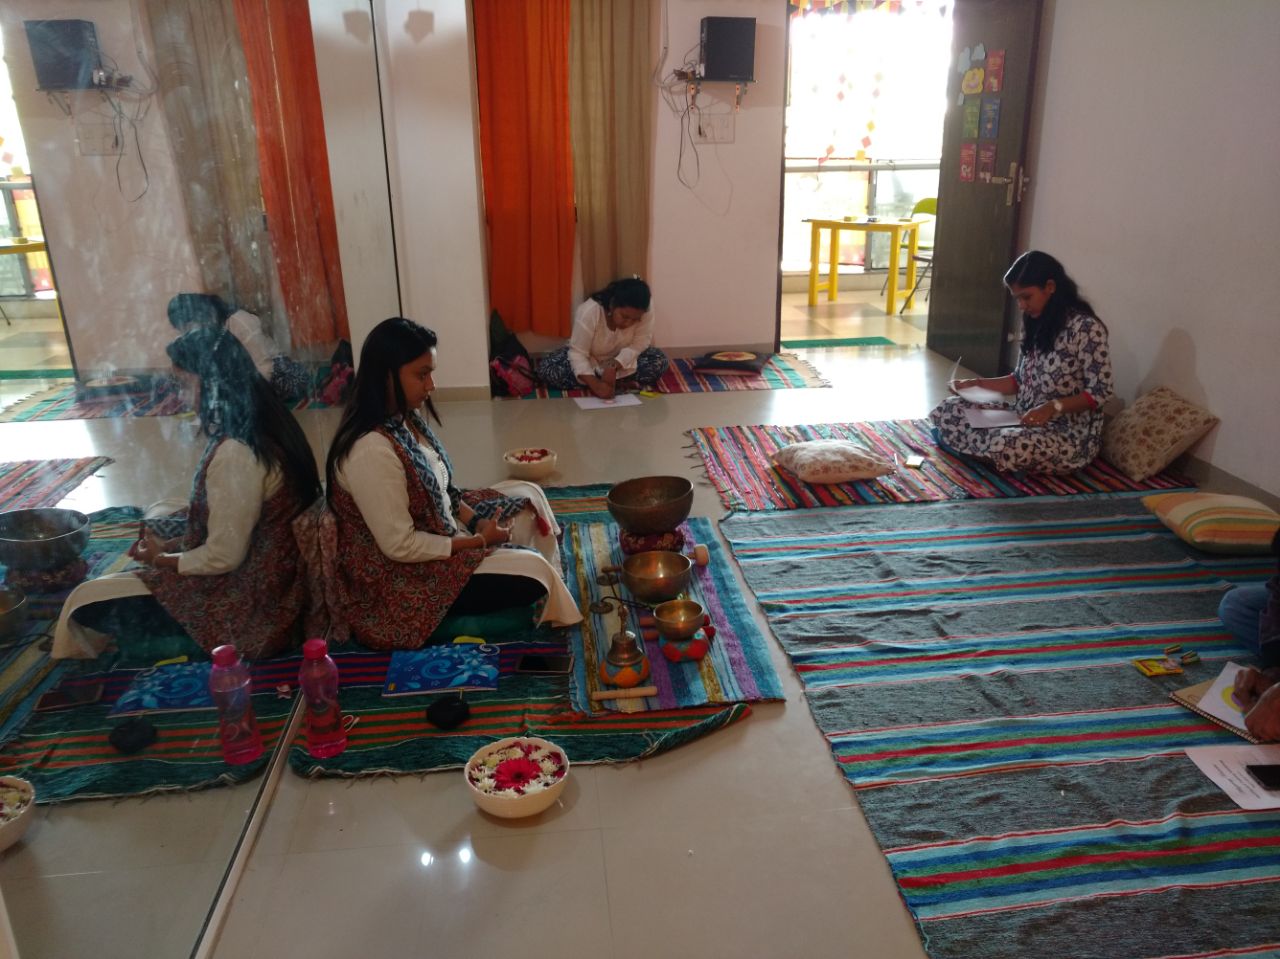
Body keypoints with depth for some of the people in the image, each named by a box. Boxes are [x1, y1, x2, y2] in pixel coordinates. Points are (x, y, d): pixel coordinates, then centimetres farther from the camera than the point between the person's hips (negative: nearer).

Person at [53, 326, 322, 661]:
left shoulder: (235, 453, -27)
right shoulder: (262, 430, 3)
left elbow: (223, 557, -22)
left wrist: (162, 558, -4)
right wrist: (171, 544, 9)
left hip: (242, 602, -9)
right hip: (257, 583, 9)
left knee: (85, 602, 2)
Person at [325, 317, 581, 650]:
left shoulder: (405, 418, -1)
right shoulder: (371, 450, -30)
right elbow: (401, 546, -27)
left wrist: (476, 521, -6)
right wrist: (479, 540, -18)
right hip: (400, 576, -10)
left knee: (527, 498, 8)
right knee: (533, 573, -16)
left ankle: (544, 608, 19)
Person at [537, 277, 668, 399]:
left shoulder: (645, 310, -26)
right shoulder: (588, 312, -32)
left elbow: (639, 344, -22)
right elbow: (578, 354, -31)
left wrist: (614, 366, -37)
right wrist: (595, 384, -46)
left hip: (622, 359, 0)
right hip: (588, 360, 0)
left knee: (659, 360, -25)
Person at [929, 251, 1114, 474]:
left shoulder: (1086, 328, -16)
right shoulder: (1034, 324, 9)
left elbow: (1099, 392, -17)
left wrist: (1053, 406, -30)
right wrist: (978, 384, 1)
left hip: (1069, 434, -7)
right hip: (1025, 419, 7)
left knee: (1005, 446, -37)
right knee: (949, 409, -6)